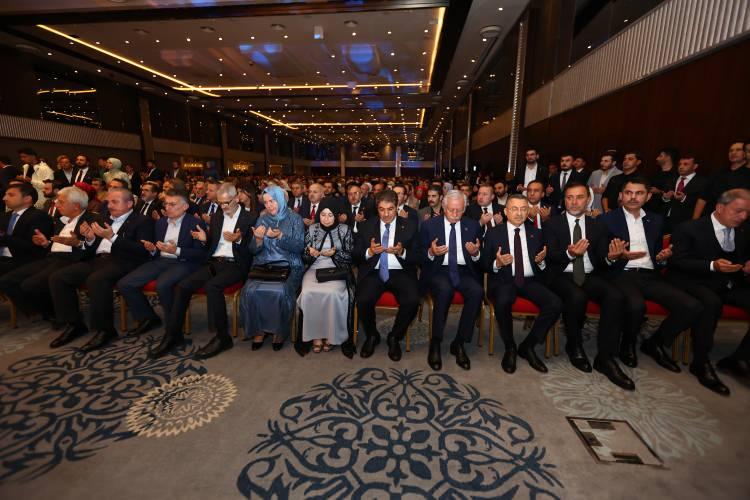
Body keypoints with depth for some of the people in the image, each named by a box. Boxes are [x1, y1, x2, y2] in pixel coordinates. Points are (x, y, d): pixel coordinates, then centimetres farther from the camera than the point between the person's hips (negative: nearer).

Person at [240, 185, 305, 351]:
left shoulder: (295, 219, 3)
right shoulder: (262, 220, 12)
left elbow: (299, 247, -7)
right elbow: (253, 250, 9)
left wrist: (280, 236, -19)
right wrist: (258, 238, -13)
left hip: (288, 266, -3)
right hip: (263, 265, 3)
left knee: (280, 292, -31)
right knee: (250, 291, -25)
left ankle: (280, 331, -6)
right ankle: (258, 329, -2)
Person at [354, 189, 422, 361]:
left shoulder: (409, 226, 6)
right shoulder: (367, 226, 9)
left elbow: (418, 258, 3)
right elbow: (356, 255, 7)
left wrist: (402, 252, -17)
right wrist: (370, 252, -14)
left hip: (400, 273, 0)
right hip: (374, 272, 1)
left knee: (412, 301, -28)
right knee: (363, 301, -28)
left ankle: (395, 337, 3)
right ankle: (372, 336, 6)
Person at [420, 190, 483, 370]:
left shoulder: (473, 225, 11)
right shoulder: (429, 225, 6)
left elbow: (479, 257, 12)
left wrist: (476, 253, -11)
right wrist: (431, 252, -17)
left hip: (464, 271, 3)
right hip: (438, 271, -2)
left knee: (477, 291, -30)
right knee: (445, 290, -36)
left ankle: (459, 343, -13)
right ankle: (435, 343, -17)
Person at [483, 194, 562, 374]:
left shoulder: (536, 233, 14)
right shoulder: (493, 233, 6)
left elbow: (542, 265, 15)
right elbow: (484, 264, 3)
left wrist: (542, 261, -9)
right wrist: (497, 263, -18)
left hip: (530, 281, 3)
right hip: (503, 280, -3)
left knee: (556, 304, -24)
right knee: (503, 302, -36)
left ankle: (527, 346, -2)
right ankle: (510, 348, -8)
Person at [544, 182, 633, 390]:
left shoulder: (597, 225, 14)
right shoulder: (552, 224, 4)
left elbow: (603, 258, 6)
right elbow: (551, 256, -8)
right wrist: (569, 254, -28)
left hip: (590, 276, 3)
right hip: (562, 276, -3)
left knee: (615, 296, -27)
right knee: (577, 296, -35)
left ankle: (605, 357, -17)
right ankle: (574, 346, -8)